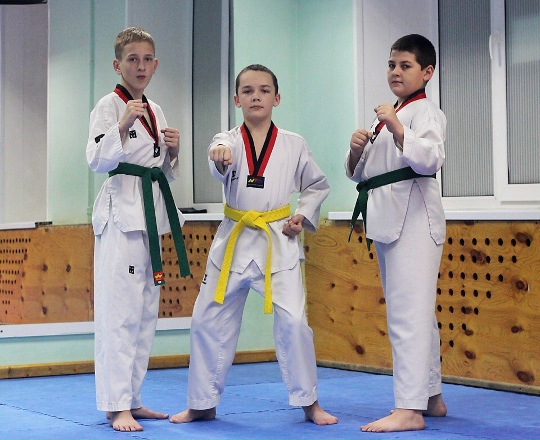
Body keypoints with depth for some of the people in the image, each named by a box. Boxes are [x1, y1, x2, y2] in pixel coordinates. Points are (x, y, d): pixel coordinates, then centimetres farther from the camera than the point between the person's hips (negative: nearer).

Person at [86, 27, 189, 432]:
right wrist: (123, 126, -28)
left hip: (152, 212, 8)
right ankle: (116, 406, -6)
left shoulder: (155, 111, 15)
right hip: (121, 211, -8)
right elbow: (97, 160, -16)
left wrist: (173, 151, 1)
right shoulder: (109, 105, -6)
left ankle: (132, 399, 19)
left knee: (146, 312, 11)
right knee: (120, 311, -10)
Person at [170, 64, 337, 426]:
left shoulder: (293, 145, 2)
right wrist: (219, 155, -49)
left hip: (279, 243, -1)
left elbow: (317, 185, 16)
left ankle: (309, 402, 6)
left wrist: (303, 216, -1)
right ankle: (203, 403, 22)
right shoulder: (229, 141, -1)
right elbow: (222, 162, -26)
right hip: (234, 241, 2)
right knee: (208, 321, 5)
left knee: (293, 321, -12)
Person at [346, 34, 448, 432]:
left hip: (414, 216, -9)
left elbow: (428, 159, -22)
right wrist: (357, 149, 1)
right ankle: (431, 396, 25)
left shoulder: (425, 112, -5)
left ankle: (410, 409, -14)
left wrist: (395, 126, -26)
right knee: (414, 313, 15)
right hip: (387, 218, 9)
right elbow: (357, 173, 21)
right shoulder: (387, 115, 20)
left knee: (409, 311, -13)